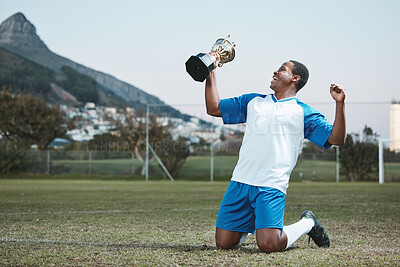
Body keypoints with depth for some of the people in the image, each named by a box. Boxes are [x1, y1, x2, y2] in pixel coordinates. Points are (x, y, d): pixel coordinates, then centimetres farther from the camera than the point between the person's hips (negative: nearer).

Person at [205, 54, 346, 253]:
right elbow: (214, 108, 24)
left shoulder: (303, 112, 9)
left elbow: (336, 138, 1)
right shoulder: (253, 101, 22)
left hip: (272, 186, -4)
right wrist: (211, 72, 19)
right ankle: (253, 224, 31)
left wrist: (340, 103, -11)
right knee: (223, 243, 0)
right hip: (240, 182, 4)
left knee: (268, 245, -19)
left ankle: (307, 224, 10)